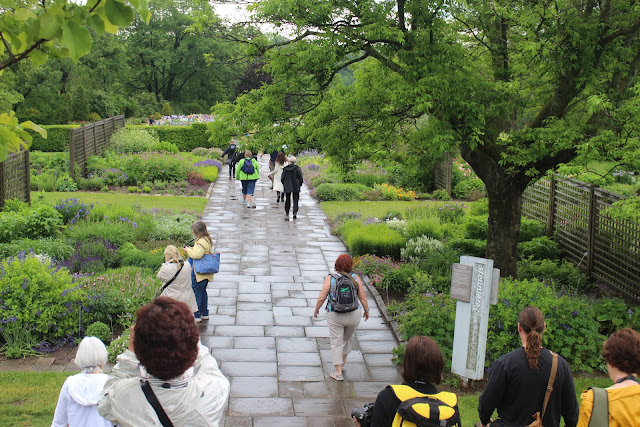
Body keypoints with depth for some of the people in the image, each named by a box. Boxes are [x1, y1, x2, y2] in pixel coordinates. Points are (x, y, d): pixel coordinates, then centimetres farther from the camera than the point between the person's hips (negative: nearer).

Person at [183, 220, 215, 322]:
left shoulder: (201, 242, -21)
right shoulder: (207, 240, 10)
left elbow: (197, 255, -31)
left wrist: (188, 250, -15)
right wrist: (191, 249, 9)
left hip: (199, 273, -10)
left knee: (196, 292, -1)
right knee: (202, 292, 18)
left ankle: (196, 315, 4)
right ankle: (205, 313, 26)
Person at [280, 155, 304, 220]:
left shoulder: (285, 168, -4)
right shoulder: (297, 168, -10)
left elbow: (282, 178, 1)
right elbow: (301, 178, -8)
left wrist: (284, 184, 17)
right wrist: (300, 184, 9)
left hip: (287, 187, 2)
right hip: (296, 187, -2)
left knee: (288, 199, 18)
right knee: (295, 200, 4)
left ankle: (287, 212, 30)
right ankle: (295, 213, -12)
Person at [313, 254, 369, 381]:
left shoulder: (330, 279, -9)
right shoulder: (355, 278, -6)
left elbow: (321, 298, -8)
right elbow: (363, 297, -2)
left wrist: (316, 310, 9)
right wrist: (366, 310, 14)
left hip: (335, 316, -2)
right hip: (353, 315, 2)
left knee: (336, 343, 7)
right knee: (347, 339, 26)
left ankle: (338, 372, 6)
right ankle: (343, 360, 47)